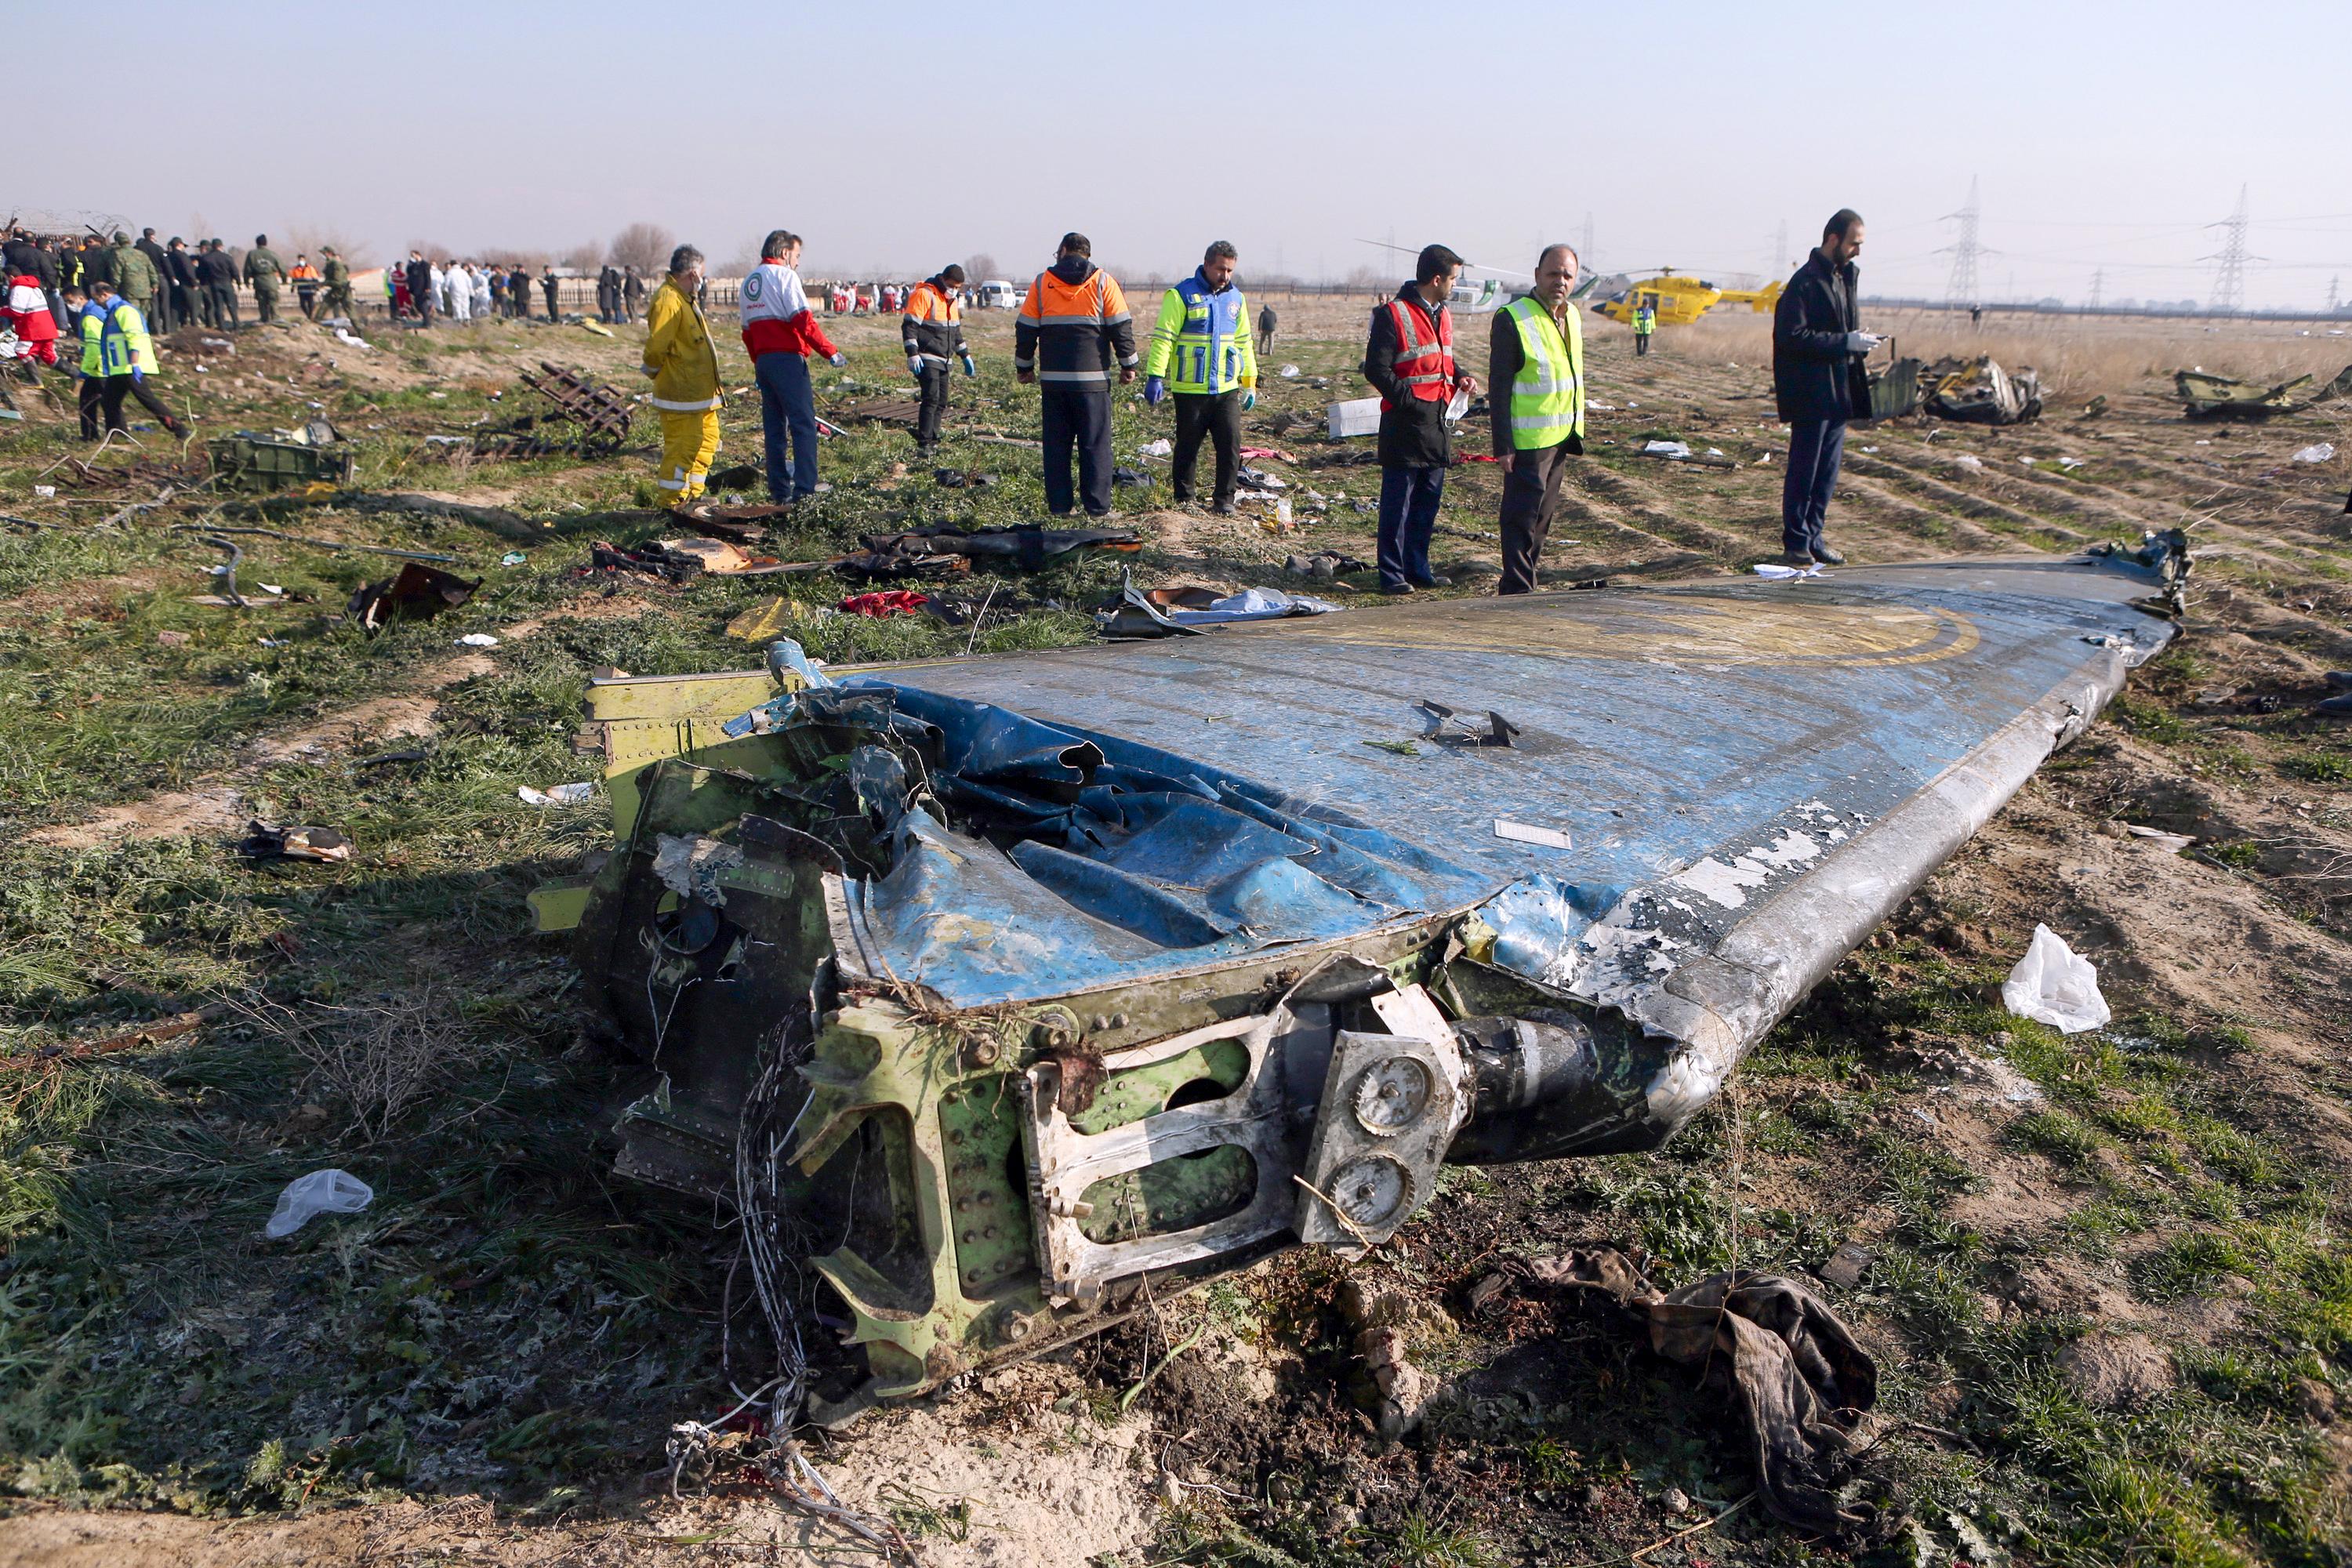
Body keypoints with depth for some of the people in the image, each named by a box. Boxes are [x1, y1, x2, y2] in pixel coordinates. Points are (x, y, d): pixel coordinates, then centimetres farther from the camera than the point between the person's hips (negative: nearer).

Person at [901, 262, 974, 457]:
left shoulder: (952, 300, 16)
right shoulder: (924, 295, -11)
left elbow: (956, 331, 28)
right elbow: (909, 326, -15)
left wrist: (965, 356, 25)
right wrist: (912, 354, -22)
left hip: (943, 360, 9)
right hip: (926, 359, -9)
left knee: (941, 402, 7)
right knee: (931, 398, -17)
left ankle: (932, 441, 13)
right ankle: (924, 444, -15)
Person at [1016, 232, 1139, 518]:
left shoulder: (1041, 283, 5)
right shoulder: (1103, 283, 0)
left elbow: (1025, 329, 7)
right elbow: (1121, 327, 0)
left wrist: (1024, 367, 18)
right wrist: (1129, 365, 9)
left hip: (1052, 379, 2)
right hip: (1093, 380, -2)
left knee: (1056, 444, 8)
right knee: (1095, 444, 2)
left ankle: (1058, 506, 9)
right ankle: (1098, 507, 0)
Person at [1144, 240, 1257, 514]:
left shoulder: (1235, 299, 13)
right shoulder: (1181, 296, -5)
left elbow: (1244, 343, 22)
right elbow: (1162, 338, -10)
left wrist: (1250, 382, 20)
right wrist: (1155, 376, -18)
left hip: (1227, 389, 4)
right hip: (1190, 390, -4)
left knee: (1231, 444, -1)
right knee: (1187, 447, 4)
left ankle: (1224, 500, 11)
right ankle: (1183, 500, 16)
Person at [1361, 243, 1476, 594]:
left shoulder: (1442, 315, 17)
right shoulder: (1392, 314, -9)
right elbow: (1376, 369, -13)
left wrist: (1461, 378, 8)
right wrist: (1409, 399, -20)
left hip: (1438, 423, 8)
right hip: (1405, 423, -8)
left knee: (1428, 501, 12)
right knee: (1397, 502, -2)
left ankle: (1418, 568, 22)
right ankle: (1392, 574, 5)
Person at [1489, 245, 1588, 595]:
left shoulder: (1572, 317, 11)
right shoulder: (1512, 319, -13)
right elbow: (1498, 386, -15)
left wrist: (1576, 432, 17)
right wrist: (1503, 444, -19)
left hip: (1561, 436, 8)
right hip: (1528, 440, -8)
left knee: (1545, 514, 14)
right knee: (1522, 515, -5)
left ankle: (1524, 580, 25)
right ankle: (1517, 592, 1)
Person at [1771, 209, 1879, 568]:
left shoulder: (1849, 276, 15)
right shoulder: (1805, 282, -13)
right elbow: (1794, 336, -20)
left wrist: (1858, 343, 4)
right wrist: (1846, 342, -19)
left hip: (1839, 391, 8)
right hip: (1812, 393, -8)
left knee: (1828, 471, 10)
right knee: (1804, 470, -2)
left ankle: (1813, 537, 18)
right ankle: (1796, 543, 5)